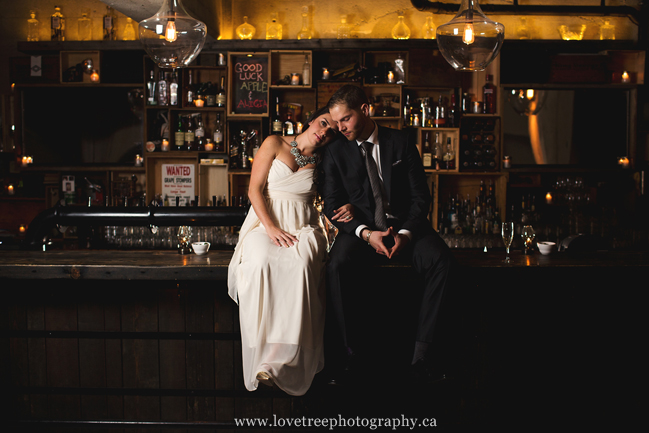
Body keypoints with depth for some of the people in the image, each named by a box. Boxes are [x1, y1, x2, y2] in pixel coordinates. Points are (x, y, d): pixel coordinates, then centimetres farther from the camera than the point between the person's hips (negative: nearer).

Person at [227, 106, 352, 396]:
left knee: (301, 263, -36)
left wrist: (346, 211, -2)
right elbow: (255, 190, 2)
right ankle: (261, 350, -35)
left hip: (303, 228, 1)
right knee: (261, 261, -37)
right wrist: (271, 227, -12)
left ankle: (281, 356, -40)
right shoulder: (275, 144, 9)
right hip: (266, 223, -1)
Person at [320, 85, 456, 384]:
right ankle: (344, 354, -23)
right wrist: (366, 233, -17)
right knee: (337, 266, -33)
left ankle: (421, 352, -26)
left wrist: (406, 233, -16)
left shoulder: (400, 142, 6)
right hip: (360, 230, 0)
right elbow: (332, 206, 0)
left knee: (442, 260, -29)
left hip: (405, 228, 0)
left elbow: (420, 195, 2)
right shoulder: (335, 153, 7)